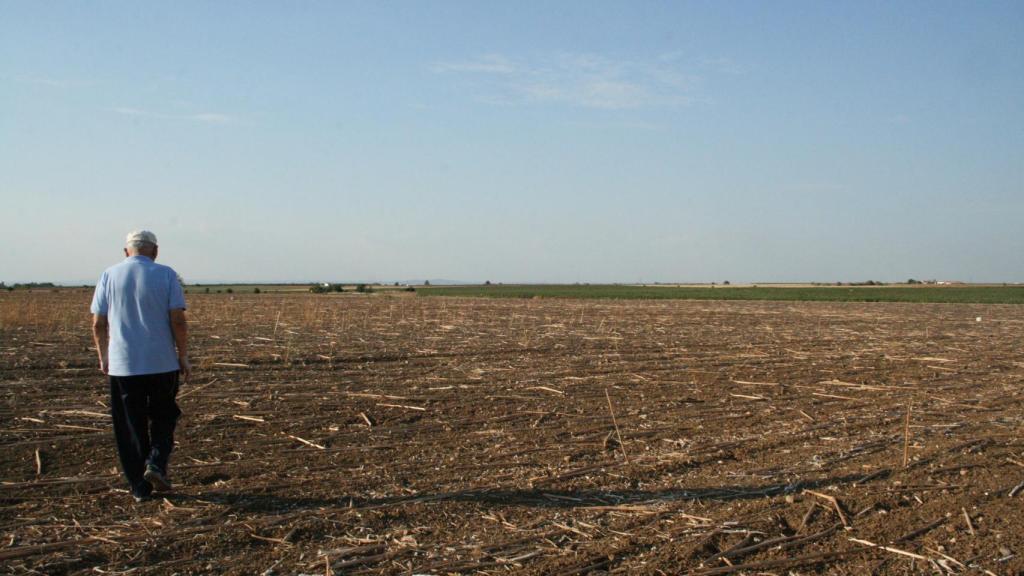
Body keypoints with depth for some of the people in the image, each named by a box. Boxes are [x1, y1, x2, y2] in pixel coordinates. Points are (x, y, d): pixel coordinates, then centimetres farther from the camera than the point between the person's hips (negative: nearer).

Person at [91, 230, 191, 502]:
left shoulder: (109, 275, 3)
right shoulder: (166, 275, -2)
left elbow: (98, 323, 3)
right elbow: (178, 320, -8)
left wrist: (103, 357, 16)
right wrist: (183, 357, 1)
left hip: (122, 365, 1)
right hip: (162, 364, -1)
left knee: (130, 427, 9)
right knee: (163, 418, 18)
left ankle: (140, 487, 12)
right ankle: (156, 462, -4)